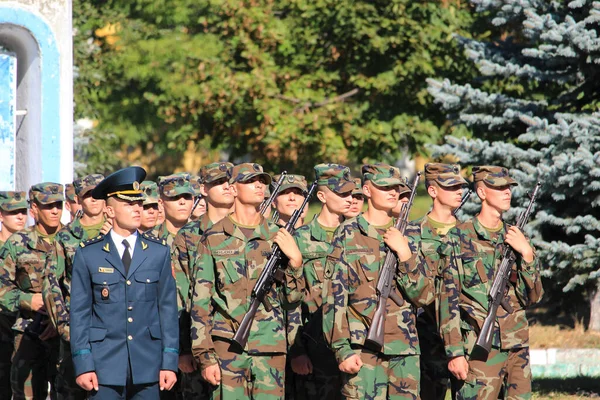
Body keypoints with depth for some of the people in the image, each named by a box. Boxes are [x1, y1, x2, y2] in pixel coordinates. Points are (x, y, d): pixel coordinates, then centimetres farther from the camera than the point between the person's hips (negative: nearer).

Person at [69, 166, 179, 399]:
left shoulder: (158, 252, 8)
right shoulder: (88, 255, 3)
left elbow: (168, 308, 7)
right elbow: (79, 313, 3)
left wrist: (170, 362, 1)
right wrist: (83, 364, -5)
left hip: (148, 366, 2)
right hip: (106, 364, -2)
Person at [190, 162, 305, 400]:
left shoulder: (277, 237, 9)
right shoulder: (214, 238, 2)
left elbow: (291, 298, 11)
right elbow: (200, 302, 1)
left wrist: (294, 261, -6)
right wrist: (205, 356, -5)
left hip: (271, 349, 2)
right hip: (228, 346, -2)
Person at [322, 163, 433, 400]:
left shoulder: (406, 235, 12)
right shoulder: (349, 234, 0)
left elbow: (423, 297, 6)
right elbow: (334, 298, -4)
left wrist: (404, 253, -7)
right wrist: (342, 350, -11)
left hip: (405, 349, 4)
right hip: (363, 351, -4)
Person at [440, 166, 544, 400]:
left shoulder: (515, 238, 12)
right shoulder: (461, 237, -2)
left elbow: (533, 297, 11)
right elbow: (449, 298, -5)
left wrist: (527, 253, -3)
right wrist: (454, 351, -11)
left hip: (518, 347, 5)